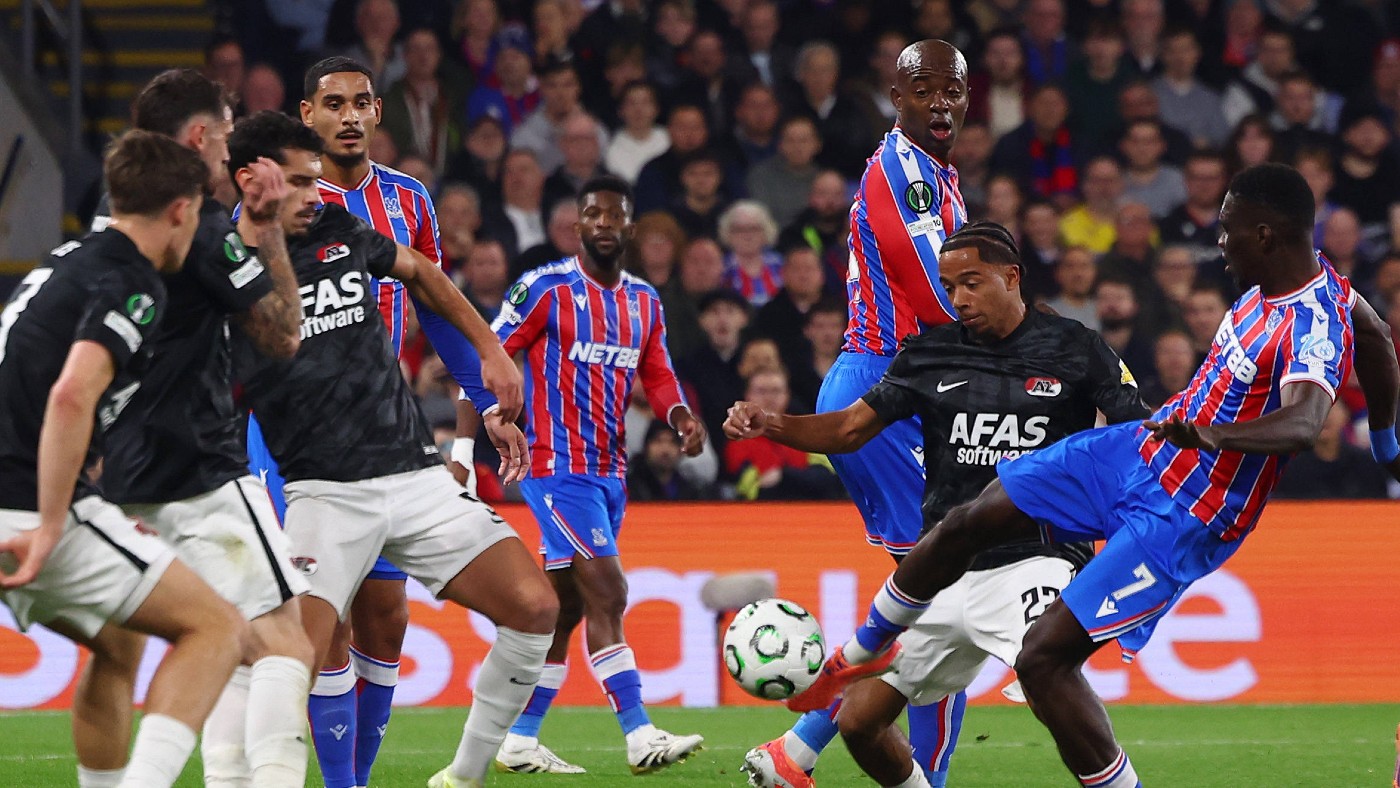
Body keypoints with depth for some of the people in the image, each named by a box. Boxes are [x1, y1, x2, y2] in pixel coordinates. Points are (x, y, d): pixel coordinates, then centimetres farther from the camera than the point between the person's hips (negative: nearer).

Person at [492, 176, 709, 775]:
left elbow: (657, 376, 18)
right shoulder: (546, 288, -8)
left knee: (565, 608, 10)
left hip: (611, 473, 7)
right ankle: (640, 737, -17)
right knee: (607, 595, -14)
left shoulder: (644, 301, 12)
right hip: (558, 470, -7)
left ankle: (519, 741, 16)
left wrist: (681, 416, -4)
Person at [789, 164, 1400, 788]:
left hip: (1180, 521, -9)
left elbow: (1303, 425, -48)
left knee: (1042, 659, -14)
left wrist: (1210, 435, -65)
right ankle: (862, 654, 38)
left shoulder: (1312, 331, -28)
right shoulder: (1292, 277, -1)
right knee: (966, 524, 14)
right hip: (1135, 449, 9)